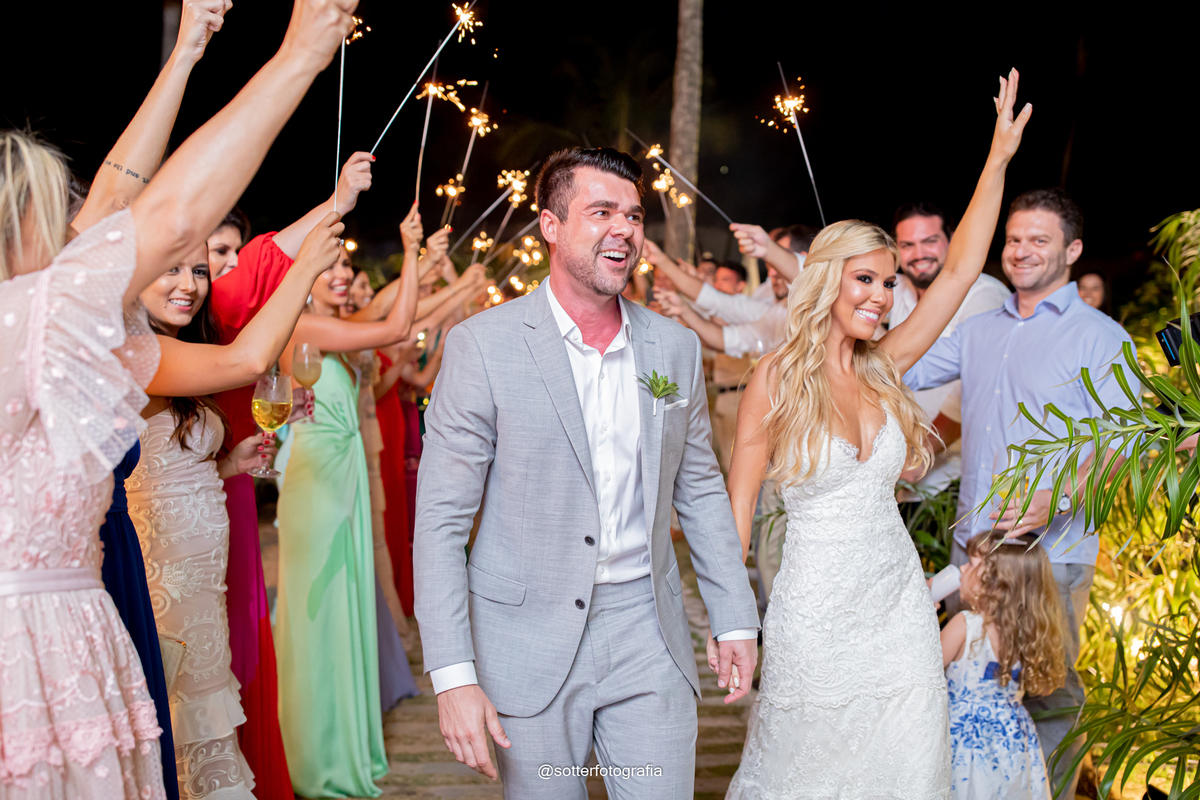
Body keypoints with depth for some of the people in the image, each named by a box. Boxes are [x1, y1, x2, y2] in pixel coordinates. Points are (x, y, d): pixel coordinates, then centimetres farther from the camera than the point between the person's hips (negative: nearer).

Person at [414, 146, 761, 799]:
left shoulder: (675, 347, 4)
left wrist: (735, 619, 11)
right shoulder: (482, 345, -9)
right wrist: (453, 674, -15)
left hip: (647, 634, 3)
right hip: (530, 641, -3)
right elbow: (441, 519, -10)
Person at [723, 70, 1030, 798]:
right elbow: (740, 501, -5)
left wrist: (999, 158, 2)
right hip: (815, 615, -4)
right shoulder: (777, 381, -9)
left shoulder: (884, 370, 3)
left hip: (900, 606, 4)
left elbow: (961, 272, 2)